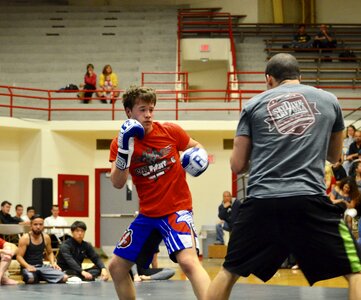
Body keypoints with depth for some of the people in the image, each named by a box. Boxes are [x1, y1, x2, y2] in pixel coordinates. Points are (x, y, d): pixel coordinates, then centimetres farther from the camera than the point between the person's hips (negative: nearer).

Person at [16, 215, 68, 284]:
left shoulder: (46, 238, 7)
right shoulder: (25, 238, -8)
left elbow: (50, 253, 23)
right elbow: (19, 256, -11)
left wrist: (53, 263, 3)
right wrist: (27, 266, -28)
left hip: (41, 266, 5)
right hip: (28, 267, -5)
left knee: (64, 277, -13)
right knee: (31, 278, -42)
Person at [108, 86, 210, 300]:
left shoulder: (171, 132, -7)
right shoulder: (120, 142, -2)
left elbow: (196, 146, 13)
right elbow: (117, 183, -15)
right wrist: (124, 149, -26)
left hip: (177, 209, -4)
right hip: (147, 214, 4)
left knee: (188, 260, -29)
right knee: (117, 267, 7)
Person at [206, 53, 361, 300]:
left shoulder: (254, 105, 12)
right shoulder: (329, 100, 14)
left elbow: (238, 166, 12)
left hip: (260, 202, 2)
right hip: (310, 199, -1)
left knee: (229, 272, 19)